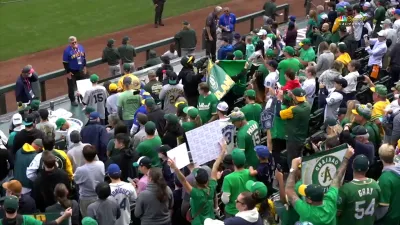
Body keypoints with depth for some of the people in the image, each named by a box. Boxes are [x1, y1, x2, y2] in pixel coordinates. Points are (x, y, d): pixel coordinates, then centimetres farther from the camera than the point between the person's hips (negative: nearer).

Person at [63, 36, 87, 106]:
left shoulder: (80, 47, -1)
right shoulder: (67, 50, -18)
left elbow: (84, 57, 12)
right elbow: (65, 62, -15)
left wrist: (84, 66, 11)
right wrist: (68, 72, -16)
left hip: (80, 70, 6)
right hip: (72, 71, -6)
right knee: (72, 86, 3)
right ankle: (72, 100, 17)